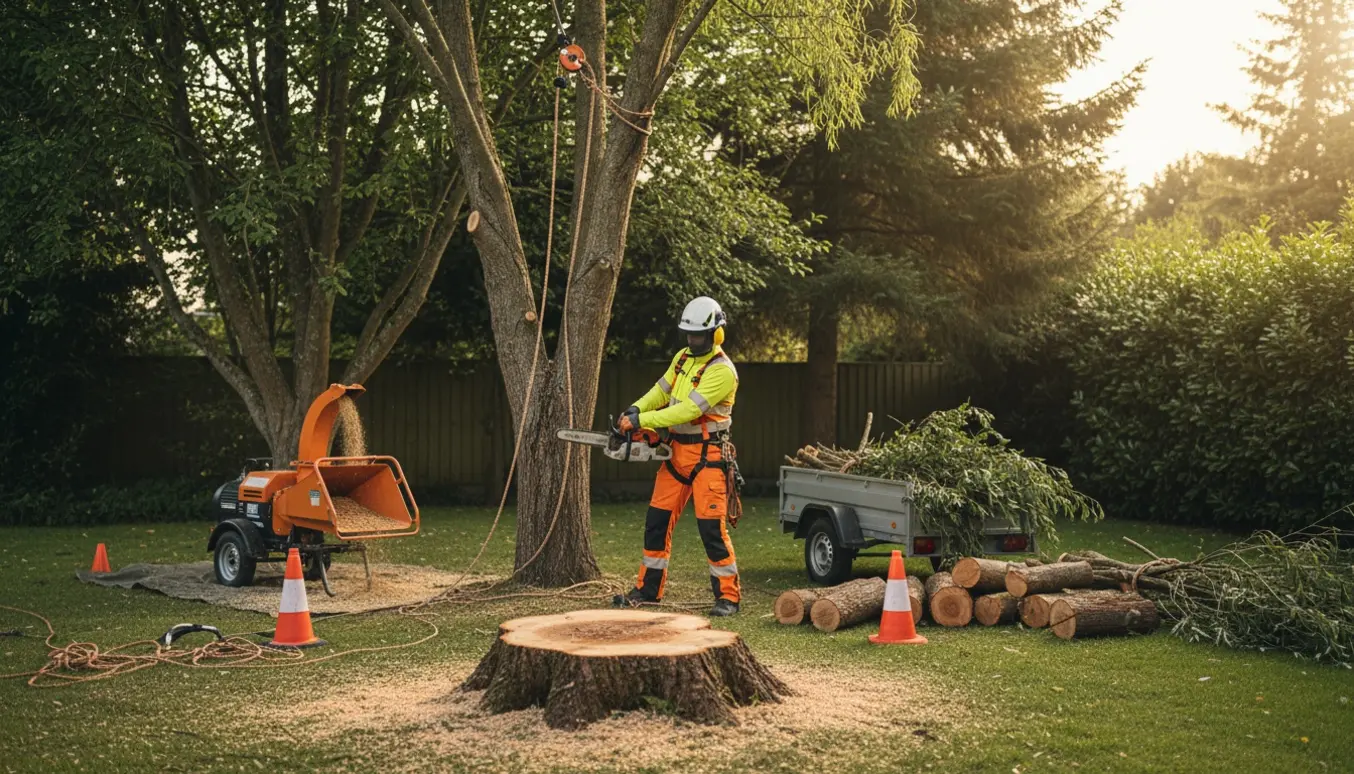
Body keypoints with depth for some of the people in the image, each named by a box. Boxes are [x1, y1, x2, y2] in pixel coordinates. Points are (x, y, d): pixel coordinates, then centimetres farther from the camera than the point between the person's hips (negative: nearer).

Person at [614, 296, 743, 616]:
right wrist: (635, 409, -7)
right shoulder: (683, 359, 11)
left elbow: (688, 410, -23)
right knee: (657, 520, 9)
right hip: (677, 450, 8)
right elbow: (660, 392, 14)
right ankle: (649, 588, 19)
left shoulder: (722, 371, -16)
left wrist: (641, 421, -24)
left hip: (707, 455, -8)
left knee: (712, 527, -8)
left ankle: (728, 596, 2)